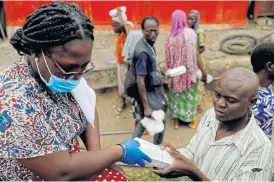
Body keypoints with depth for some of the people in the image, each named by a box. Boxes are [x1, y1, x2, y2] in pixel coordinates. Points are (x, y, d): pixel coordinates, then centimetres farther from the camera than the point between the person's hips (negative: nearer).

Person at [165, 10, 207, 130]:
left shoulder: (170, 36, -4)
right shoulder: (190, 33, -13)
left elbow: (168, 57, -1)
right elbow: (195, 54, -13)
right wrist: (203, 70, -4)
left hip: (175, 71, 3)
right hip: (188, 70, -3)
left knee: (176, 93, 15)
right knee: (189, 94, 13)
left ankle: (176, 120, 22)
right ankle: (189, 118, 26)